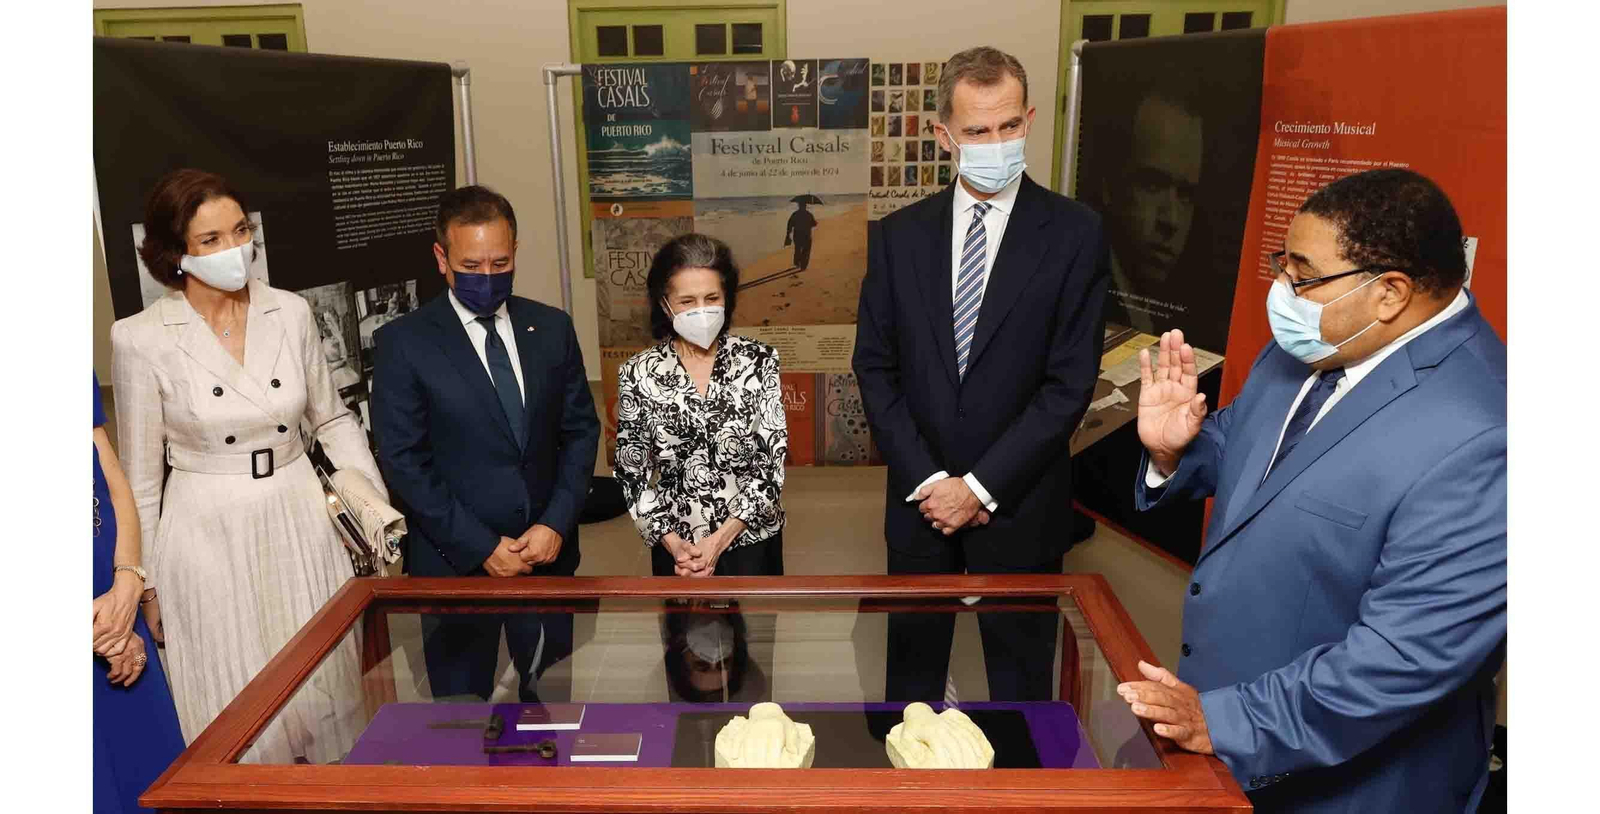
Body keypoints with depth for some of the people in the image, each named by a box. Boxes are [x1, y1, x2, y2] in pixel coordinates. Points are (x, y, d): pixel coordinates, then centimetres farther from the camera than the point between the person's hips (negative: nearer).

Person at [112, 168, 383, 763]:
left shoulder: (291, 313, -2)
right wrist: (145, 582, 4)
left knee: (325, 689, 14)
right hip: (208, 535, -3)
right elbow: (140, 476, -1)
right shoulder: (140, 339, -10)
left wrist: (372, 496, -1)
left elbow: (331, 418, 10)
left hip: (299, 521, 3)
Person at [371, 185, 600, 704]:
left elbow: (581, 430, 6)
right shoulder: (404, 342, -7)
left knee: (550, 695, 12)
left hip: (548, 550, 3)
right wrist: (480, 546, -12)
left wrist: (556, 524, -6)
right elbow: (403, 460, -9)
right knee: (462, 705, 11)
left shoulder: (552, 328, 3)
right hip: (457, 560, -2)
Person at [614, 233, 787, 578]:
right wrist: (674, 544, -13)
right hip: (677, 545, 1)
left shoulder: (759, 360, -8)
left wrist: (721, 538, -16)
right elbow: (631, 472, -3)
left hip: (751, 539, 0)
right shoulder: (638, 373, -6)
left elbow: (774, 460, -10)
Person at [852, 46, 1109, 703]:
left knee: (1020, 669, 15)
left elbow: (1070, 382, -11)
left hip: (1019, 501, -2)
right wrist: (926, 479, -8)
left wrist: (981, 486, -13)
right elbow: (874, 367, 1)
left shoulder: (1075, 234, -7)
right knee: (912, 657, 17)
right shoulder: (900, 235, 1)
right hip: (920, 495, 2)